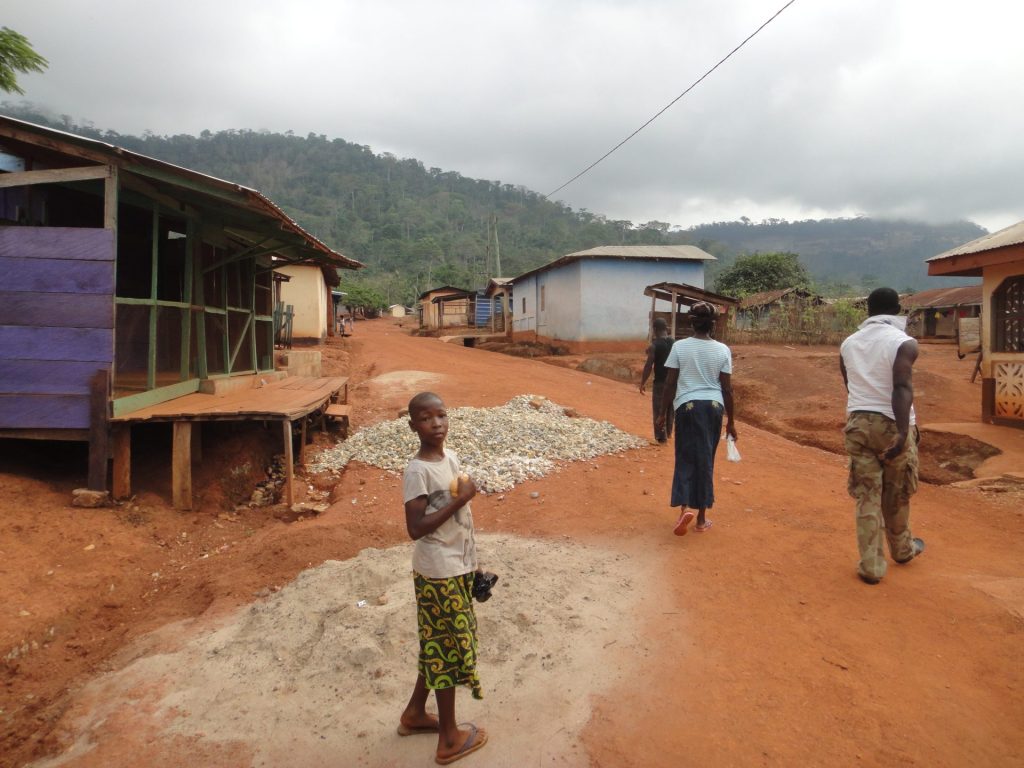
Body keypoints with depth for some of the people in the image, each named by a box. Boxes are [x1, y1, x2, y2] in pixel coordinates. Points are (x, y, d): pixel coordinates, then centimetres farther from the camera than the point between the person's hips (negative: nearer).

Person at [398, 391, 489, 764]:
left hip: (457, 567, 8)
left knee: (438, 645, 21)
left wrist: (470, 563, 17)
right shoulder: (416, 471, -21)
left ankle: (415, 713, 41)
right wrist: (459, 499, -25)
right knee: (448, 647, 6)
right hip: (439, 573, -8)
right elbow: (415, 528, -24)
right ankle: (450, 738, 24)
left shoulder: (451, 457, 4)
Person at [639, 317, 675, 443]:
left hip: (660, 382, -5)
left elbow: (648, 366, -14)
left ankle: (661, 437, 5)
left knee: (659, 410, 3)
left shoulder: (654, 345, -12)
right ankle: (668, 433, 32)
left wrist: (642, 383, -6)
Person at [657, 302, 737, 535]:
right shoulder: (722, 350, -1)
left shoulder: (679, 346, -4)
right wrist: (731, 421, 8)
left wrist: (663, 412, 6)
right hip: (713, 407, 2)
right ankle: (701, 517, 18)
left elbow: (670, 383, -4)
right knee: (705, 460, 10)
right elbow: (727, 389, 0)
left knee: (685, 458, 8)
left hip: (687, 406, -1)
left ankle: (684, 508, -13)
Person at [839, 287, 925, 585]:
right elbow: (902, 388, -21)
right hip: (892, 425, -3)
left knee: (866, 495, 7)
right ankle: (902, 549, 38)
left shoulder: (848, 343, 7)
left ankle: (871, 566, 7)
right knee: (897, 494, 16)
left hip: (857, 423, 3)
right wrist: (903, 432, -26)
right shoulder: (904, 343, -9)